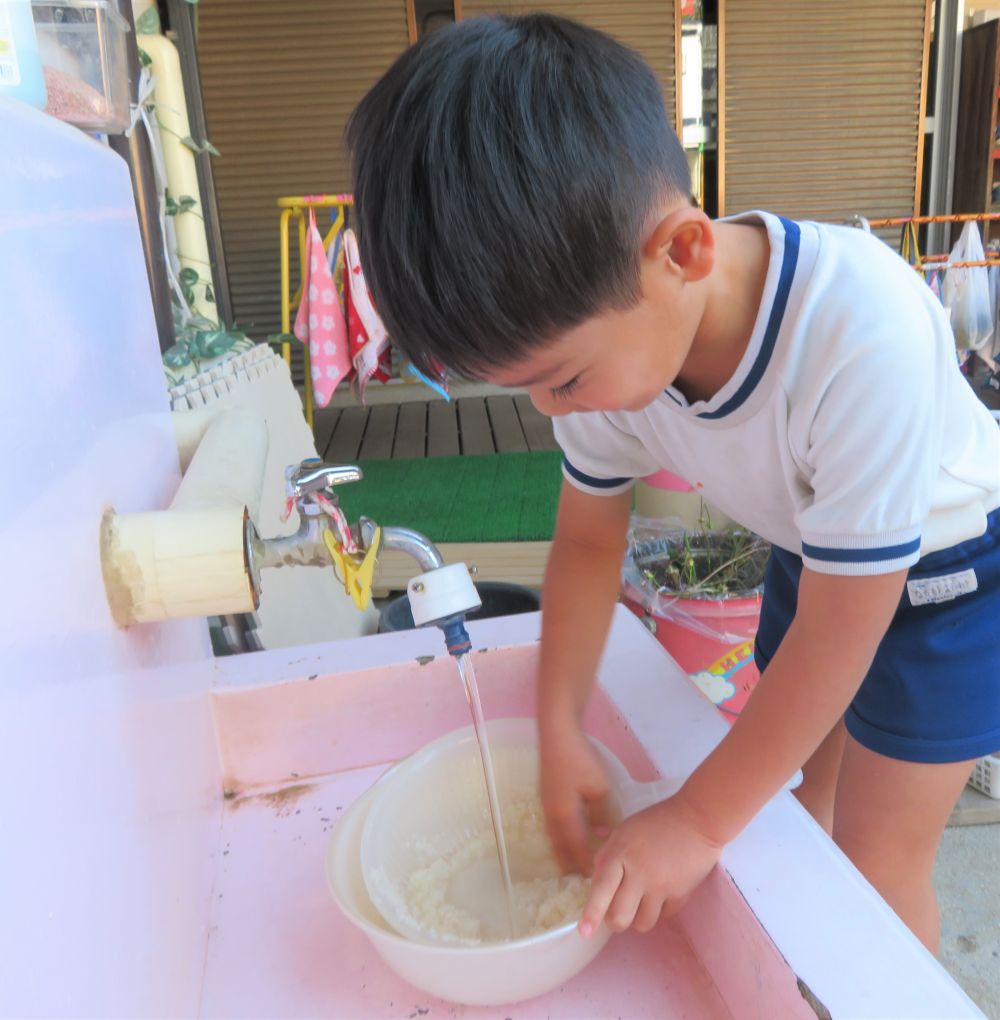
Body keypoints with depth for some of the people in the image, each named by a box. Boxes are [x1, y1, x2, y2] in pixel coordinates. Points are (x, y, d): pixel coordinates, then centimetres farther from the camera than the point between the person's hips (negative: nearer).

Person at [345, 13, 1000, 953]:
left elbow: (837, 633, -31)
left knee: (876, 860, 1)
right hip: (809, 550, 5)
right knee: (802, 788, 17)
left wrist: (697, 822, -22)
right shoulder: (608, 333, -23)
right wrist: (559, 733, -10)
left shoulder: (865, 336, -42)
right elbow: (588, 540, -7)